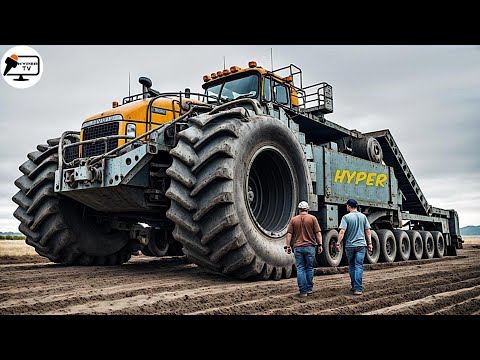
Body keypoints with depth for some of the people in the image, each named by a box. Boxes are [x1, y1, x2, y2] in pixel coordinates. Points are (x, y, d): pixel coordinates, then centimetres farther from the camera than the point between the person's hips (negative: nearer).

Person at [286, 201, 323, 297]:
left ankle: (303, 291, 3)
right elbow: (318, 233, -2)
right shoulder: (312, 218, 0)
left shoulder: (293, 219, 3)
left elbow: (289, 234, 0)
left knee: (300, 269, 4)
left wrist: (288, 246, 5)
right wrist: (320, 245, 4)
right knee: (309, 268, 13)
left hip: (298, 247, 0)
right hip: (310, 246, 0)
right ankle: (309, 289, 19)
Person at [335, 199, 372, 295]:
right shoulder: (363, 216, 5)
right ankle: (358, 288, -8)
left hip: (350, 245, -2)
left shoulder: (346, 217, -7)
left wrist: (338, 243, -13)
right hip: (361, 245, 2)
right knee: (359, 266, -1)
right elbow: (368, 231, 7)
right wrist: (369, 243, 13)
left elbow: (342, 231, -15)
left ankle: (354, 286, 22)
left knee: (351, 266, 14)